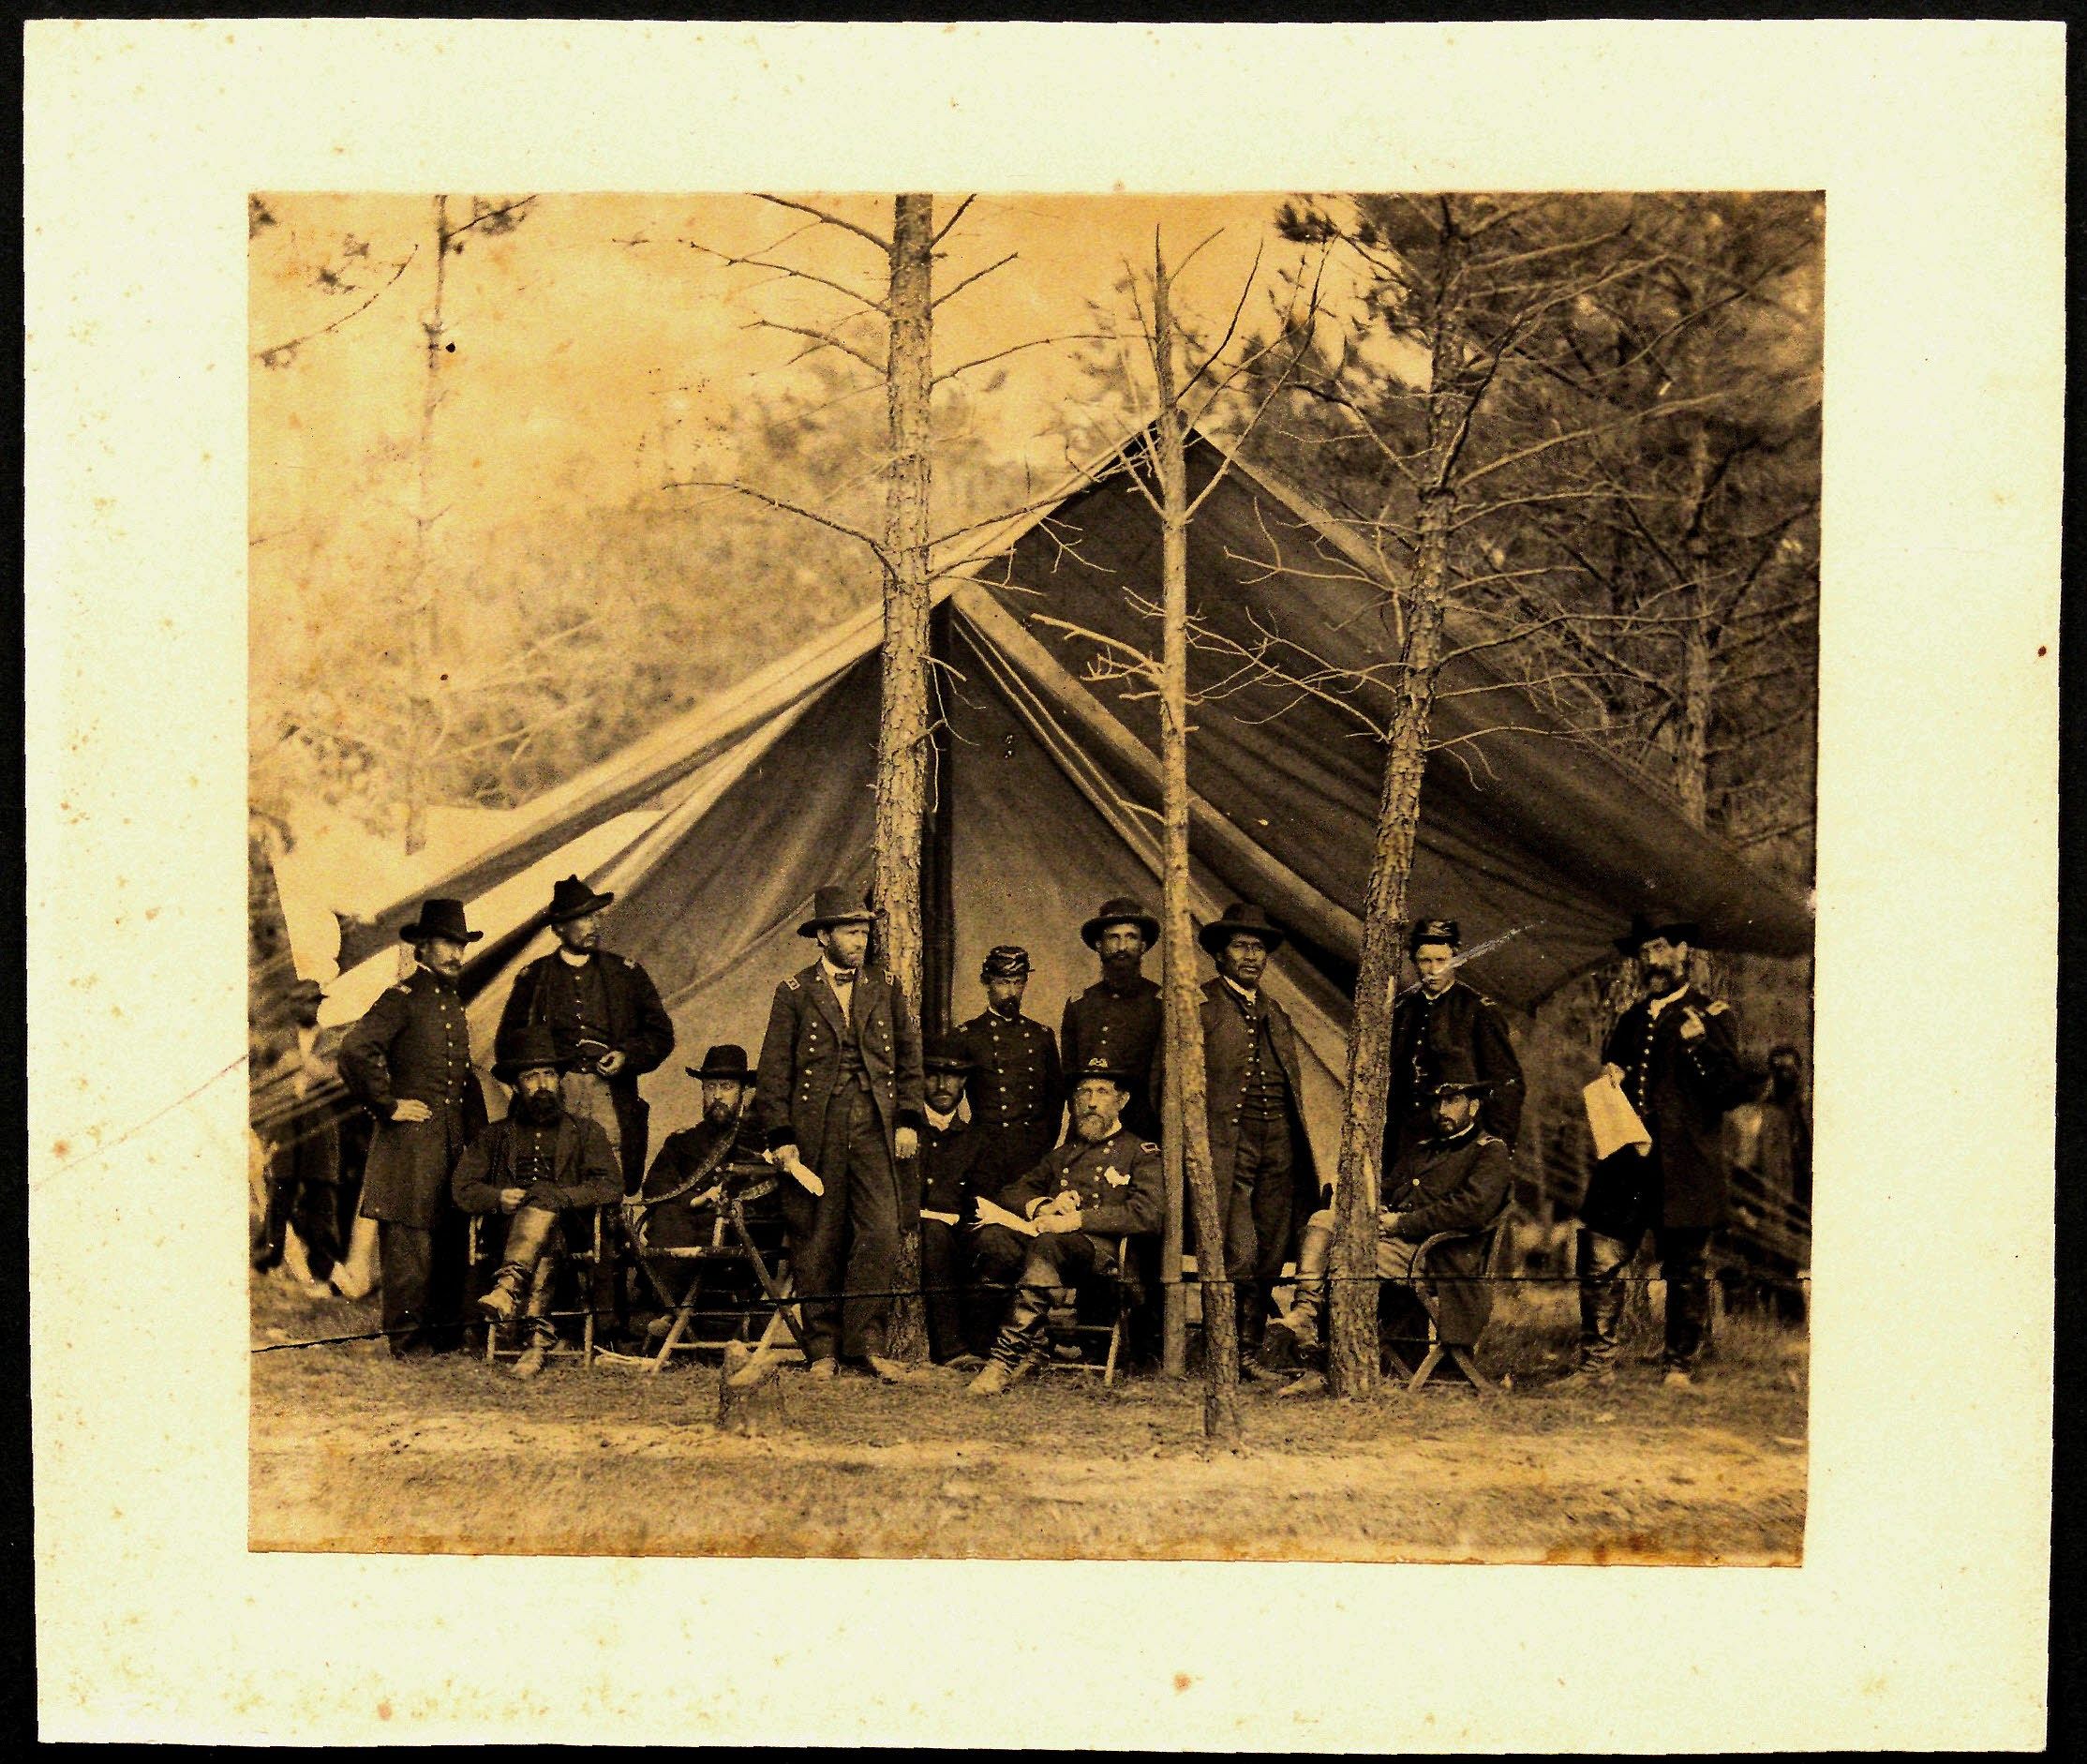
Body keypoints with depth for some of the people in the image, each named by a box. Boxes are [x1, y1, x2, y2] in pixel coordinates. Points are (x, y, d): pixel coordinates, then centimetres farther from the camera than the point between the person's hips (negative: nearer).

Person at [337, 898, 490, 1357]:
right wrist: (388, 1105, -16)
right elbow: (355, 1049, -21)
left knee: (451, 1239, 10)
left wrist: (479, 1133, 19)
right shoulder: (402, 998, -7)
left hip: (454, 1143, 8)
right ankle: (407, 1338, -2)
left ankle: (447, 1332, 17)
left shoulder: (453, 1004, 20)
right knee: (408, 1239, -6)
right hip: (411, 1142, -8)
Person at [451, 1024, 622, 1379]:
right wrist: (498, 1198, -9)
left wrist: (559, 1197, -10)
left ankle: (509, 1287, -57)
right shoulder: (496, 1136, 27)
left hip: (569, 1233, -1)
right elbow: (461, 1188, 13)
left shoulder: (585, 1132, 22)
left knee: (542, 1207, -37)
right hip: (505, 1236, 1)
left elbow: (611, 1186, 6)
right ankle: (540, 1334, -53)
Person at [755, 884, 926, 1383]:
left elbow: (909, 1057, 16)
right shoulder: (795, 992, 4)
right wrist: (782, 1138, -6)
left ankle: (869, 1342, -2)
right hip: (815, 1129, -2)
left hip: (875, 1127, 2)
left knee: (881, 1234, -9)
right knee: (816, 1243, 2)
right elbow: (774, 1071, 2)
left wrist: (908, 1120, 5)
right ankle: (823, 1350, 10)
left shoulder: (885, 989, 13)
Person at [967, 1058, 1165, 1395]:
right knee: (988, 1234, -28)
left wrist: (1074, 1220, -13)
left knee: (1048, 1243, -40)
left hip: (1102, 1251, -5)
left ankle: (1010, 1352, -44)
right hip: (1047, 1237, 5)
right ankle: (1034, 1340, -30)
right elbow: (1016, 1193, 25)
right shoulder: (1062, 1153, 33)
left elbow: (1148, 1214, -5)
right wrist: (1044, 1207, 0)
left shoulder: (1143, 1153, 14)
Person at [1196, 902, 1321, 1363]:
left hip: (1278, 1149, 6)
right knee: (1239, 1258, -14)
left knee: (1269, 1261, 5)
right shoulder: (1196, 1006, 1)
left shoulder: (1276, 1014, 22)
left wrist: (1299, 1148, 15)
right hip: (1226, 1147, -6)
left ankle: (1252, 1354, 13)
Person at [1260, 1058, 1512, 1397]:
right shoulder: (1419, 1151, 32)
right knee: (1322, 1220, -16)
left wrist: (1401, 1223, -12)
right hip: (1393, 1239, 8)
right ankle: (1302, 1316, -33)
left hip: (1434, 1257, -8)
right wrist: (1379, 1214, -1)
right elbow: (1387, 1195, 27)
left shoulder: (1490, 1151, 6)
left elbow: (1473, 1207, -11)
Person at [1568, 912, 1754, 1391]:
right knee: (1599, 1264, -3)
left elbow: (1733, 1091, -5)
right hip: (1626, 1165, 4)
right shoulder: (1631, 1020, 21)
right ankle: (1596, 1366, 2)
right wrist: (1610, 1079, 10)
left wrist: (1699, 1043, -18)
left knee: (1686, 1274, 1)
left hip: (1683, 1169, -4)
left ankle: (1681, 1371, 11)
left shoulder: (1712, 1015, 5)